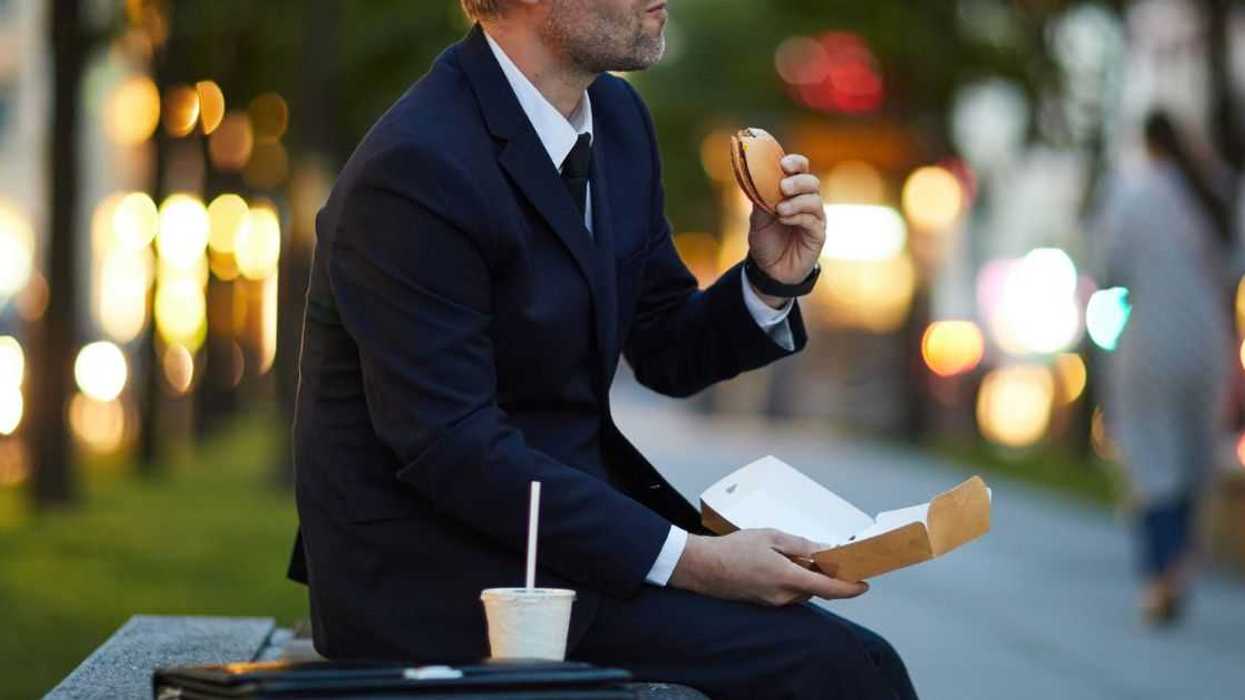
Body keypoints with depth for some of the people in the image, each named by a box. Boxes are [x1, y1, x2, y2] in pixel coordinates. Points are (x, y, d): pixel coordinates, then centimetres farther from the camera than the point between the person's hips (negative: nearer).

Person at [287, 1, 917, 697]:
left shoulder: (617, 116, 7)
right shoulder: (416, 168, -20)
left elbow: (668, 356, 16)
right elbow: (451, 449, -22)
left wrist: (773, 281, -5)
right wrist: (689, 559, -22)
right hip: (441, 579, -9)